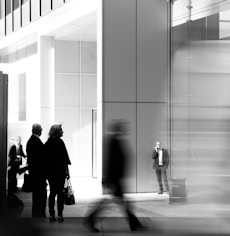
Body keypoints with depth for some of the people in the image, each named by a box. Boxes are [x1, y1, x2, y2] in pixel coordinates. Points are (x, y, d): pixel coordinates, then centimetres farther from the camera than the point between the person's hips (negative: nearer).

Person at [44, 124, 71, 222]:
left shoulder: (47, 143, 8)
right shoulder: (59, 141, -10)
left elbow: (46, 157, 10)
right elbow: (64, 157, -12)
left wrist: (48, 169, 16)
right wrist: (66, 170, -8)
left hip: (50, 170, 6)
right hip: (59, 170, -6)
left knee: (52, 192, 10)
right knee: (60, 192, -1)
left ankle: (51, 215, 9)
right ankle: (60, 215, -2)